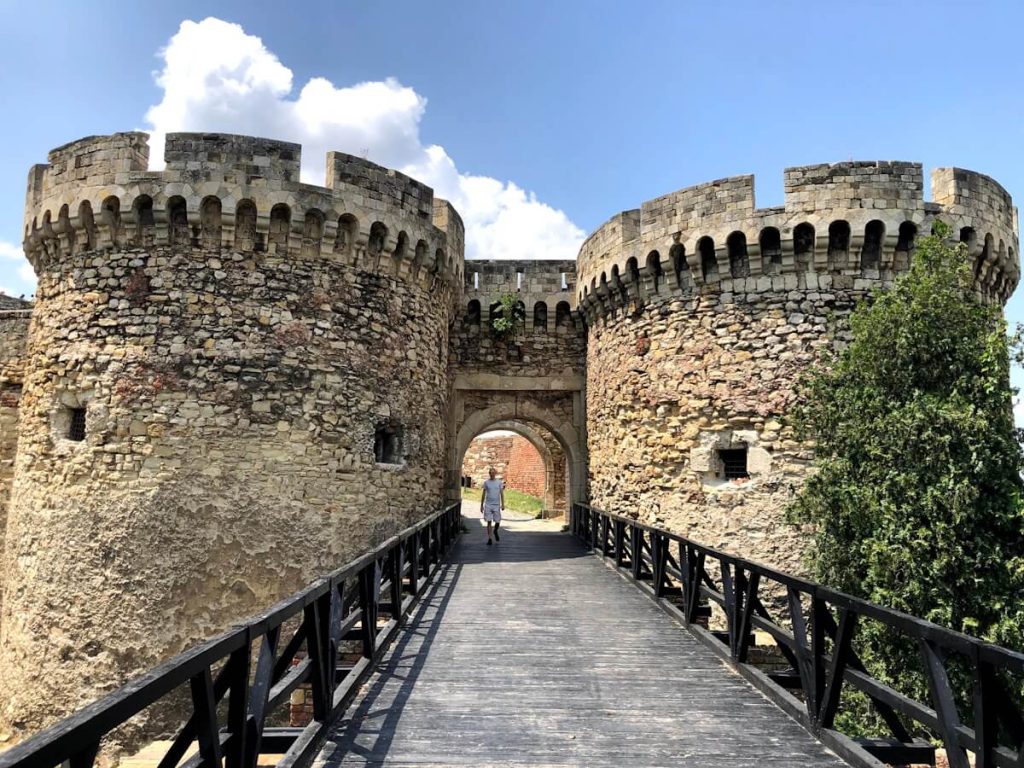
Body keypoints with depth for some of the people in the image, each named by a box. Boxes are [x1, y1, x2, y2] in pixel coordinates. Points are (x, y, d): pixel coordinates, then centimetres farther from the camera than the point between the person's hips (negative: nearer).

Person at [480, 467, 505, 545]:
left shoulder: (499, 482, 4)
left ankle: (495, 531, 34)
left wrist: (503, 504, -6)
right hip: (488, 505, 0)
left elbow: (502, 494, 2)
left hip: (496, 505, 0)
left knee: (497, 521, 2)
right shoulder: (486, 482, 6)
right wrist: (481, 505, 8)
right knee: (489, 522, -2)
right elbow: (483, 494, 10)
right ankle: (489, 539, 3)